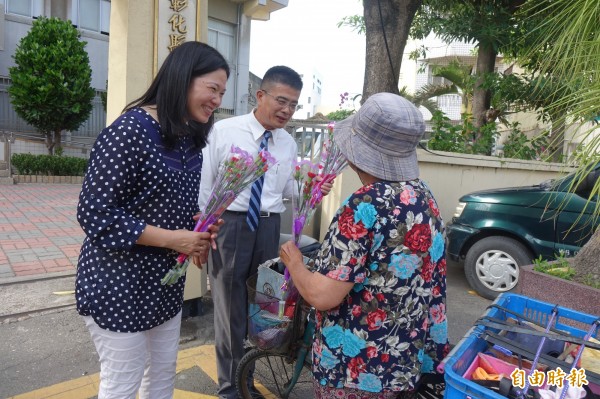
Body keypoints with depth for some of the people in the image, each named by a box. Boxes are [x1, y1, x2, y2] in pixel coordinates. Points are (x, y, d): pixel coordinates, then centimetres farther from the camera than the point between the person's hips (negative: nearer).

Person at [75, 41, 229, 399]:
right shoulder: (131, 130, -20)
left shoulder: (191, 138, 6)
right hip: (119, 283, -7)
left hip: (166, 281, 8)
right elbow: (95, 214, -22)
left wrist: (200, 227, -5)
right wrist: (172, 239, -22)